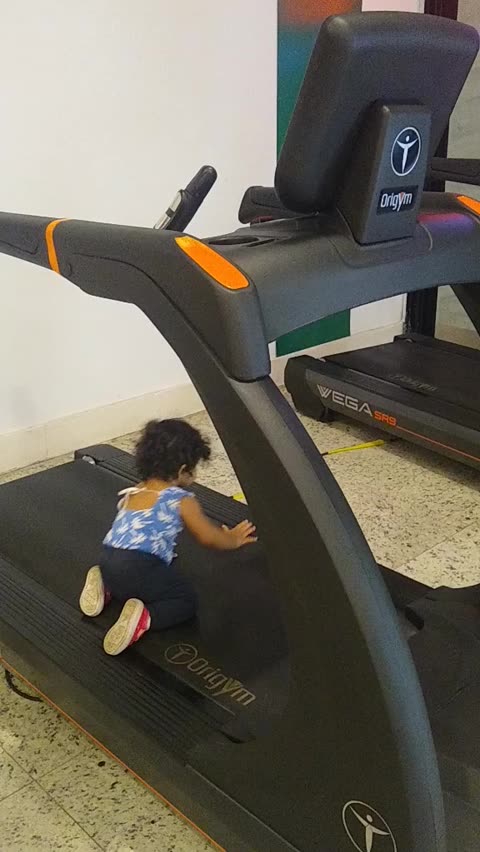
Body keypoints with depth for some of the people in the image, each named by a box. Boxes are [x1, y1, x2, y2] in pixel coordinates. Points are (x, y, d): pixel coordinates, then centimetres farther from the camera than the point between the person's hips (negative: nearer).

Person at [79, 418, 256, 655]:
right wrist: (233, 539, 30)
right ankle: (143, 618, -18)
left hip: (108, 563, 7)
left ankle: (106, 589, 12)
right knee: (186, 599, 6)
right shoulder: (182, 500, 1)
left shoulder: (131, 493, 20)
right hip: (139, 568, -7)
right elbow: (208, 538, 8)